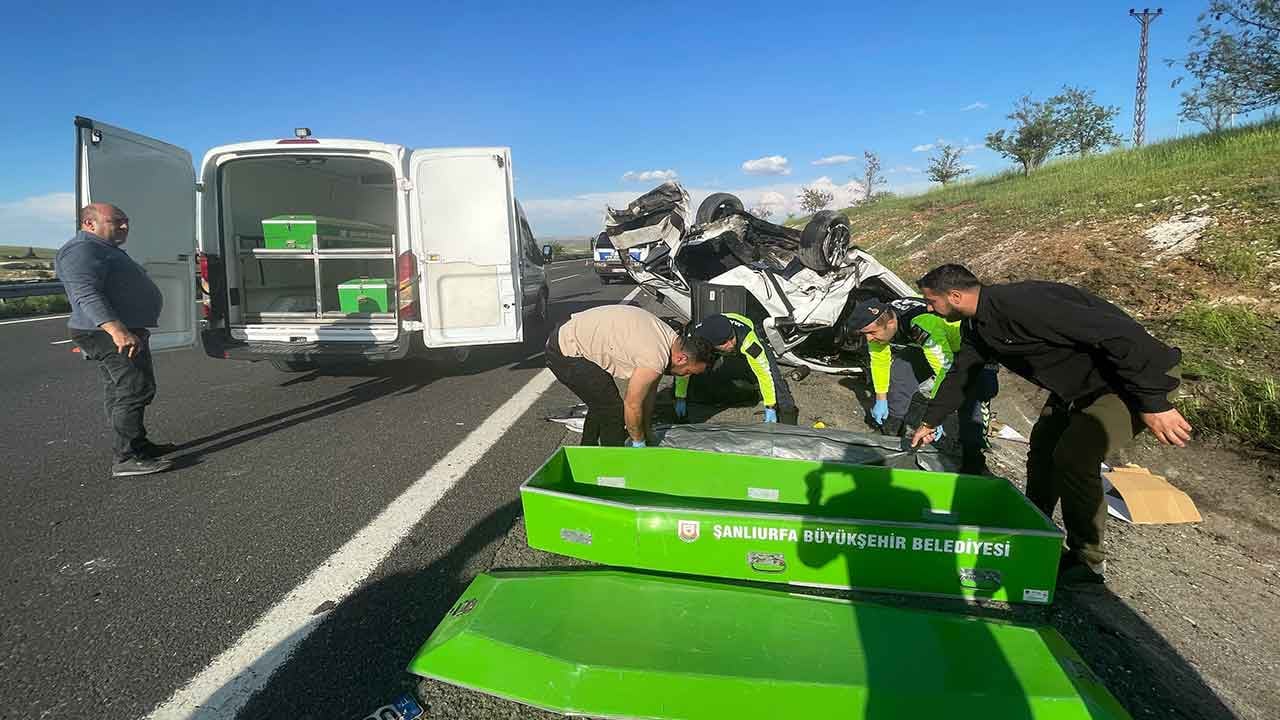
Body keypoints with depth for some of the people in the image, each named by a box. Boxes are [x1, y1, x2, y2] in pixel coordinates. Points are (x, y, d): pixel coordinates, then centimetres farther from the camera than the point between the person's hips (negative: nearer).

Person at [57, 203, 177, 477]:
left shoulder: (105, 249, 22)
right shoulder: (82, 250, -14)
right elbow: (86, 295, -27)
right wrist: (117, 330, -37)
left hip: (126, 331, 11)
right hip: (109, 334, -11)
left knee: (120, 392, 15)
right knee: (136, 390, -15)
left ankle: (138, 444, 23)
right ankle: (126, 458, -15)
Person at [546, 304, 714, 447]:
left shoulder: (670, 338, 3)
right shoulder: (655, 359, -27)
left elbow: (649, 391, 13)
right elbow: (632, 405, -15)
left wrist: (645, 432, 20)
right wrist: (639, 442, 2)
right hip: (565, 352, -10)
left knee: (601, 403, 23)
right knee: (612, 410, -9)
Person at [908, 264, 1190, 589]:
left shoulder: (1021, 305, -32)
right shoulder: (975, 326, 1)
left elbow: (1120, 334, -32)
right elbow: (959, 375, 17)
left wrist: (1154, 402, -30)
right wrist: (929, 422, 24)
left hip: (1141, 373, -10)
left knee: (1073, 458, -16)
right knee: (1044, 444, 13)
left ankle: (1088, 564, 2)